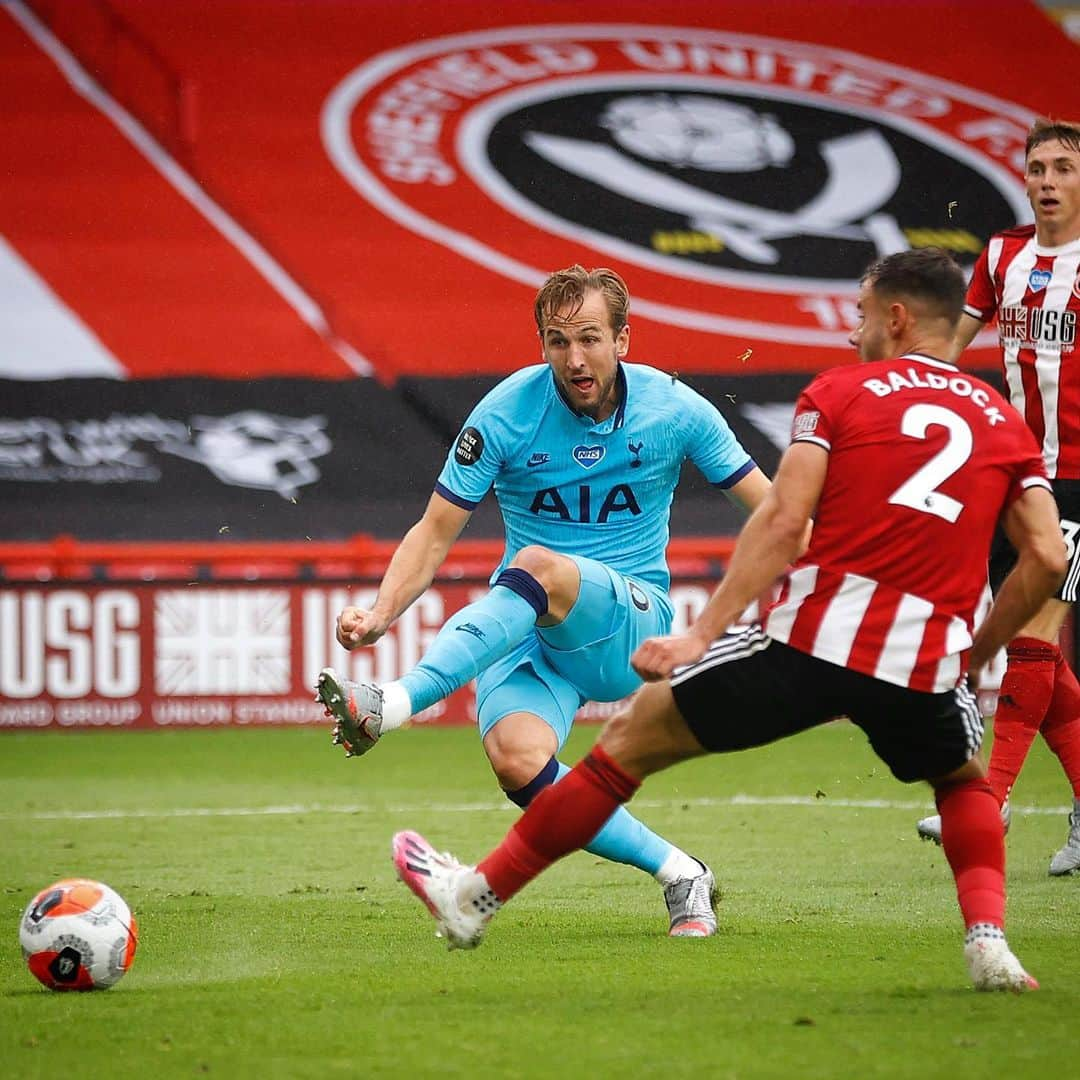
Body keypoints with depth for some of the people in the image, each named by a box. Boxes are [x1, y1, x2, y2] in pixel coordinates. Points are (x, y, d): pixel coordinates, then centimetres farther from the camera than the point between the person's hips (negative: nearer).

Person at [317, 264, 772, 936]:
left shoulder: (674, 408, -3)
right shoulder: (507, 413, -6)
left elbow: (771, 509, 6)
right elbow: (435, 534, -2)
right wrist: (380, 616, -18)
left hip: (630, 623, -1)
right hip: (527, 629, 1)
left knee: (540, 568, -36)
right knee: (518, 759, -32)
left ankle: (395, 704, -42)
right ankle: (678, 873, -17)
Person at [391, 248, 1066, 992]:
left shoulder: (838, 393, 8)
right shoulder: (1006, 422, 16)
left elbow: (782, 521, -4)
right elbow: (1048, 558, 7)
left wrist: (703, 636, -4)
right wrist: (972, 658, 19)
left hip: (812, 639, -2)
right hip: (924, 665, 2)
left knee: (630, 739, 14)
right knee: (966, 783, 34)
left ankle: (475, 897, 21)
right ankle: (989, 940, 8)